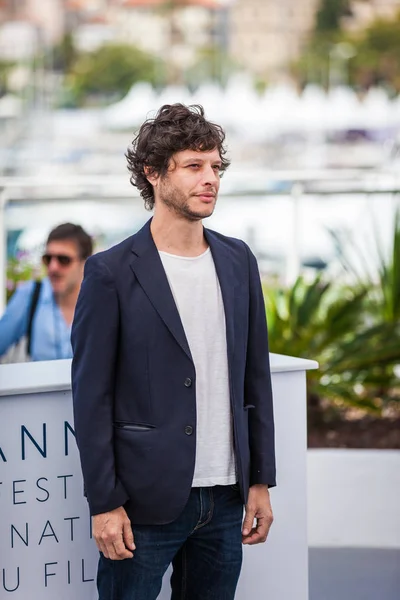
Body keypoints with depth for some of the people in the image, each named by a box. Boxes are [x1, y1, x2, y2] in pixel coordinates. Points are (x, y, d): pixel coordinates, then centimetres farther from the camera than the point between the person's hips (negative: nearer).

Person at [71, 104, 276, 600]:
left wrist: (260, 481, 9)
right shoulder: (111, 273, -7)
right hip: (145, 503, -4)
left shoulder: (238, 261, 8)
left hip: (225, 501, 5)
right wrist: (104, 503, -11)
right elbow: (92, 396, -8)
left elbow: (255, 376, 12)